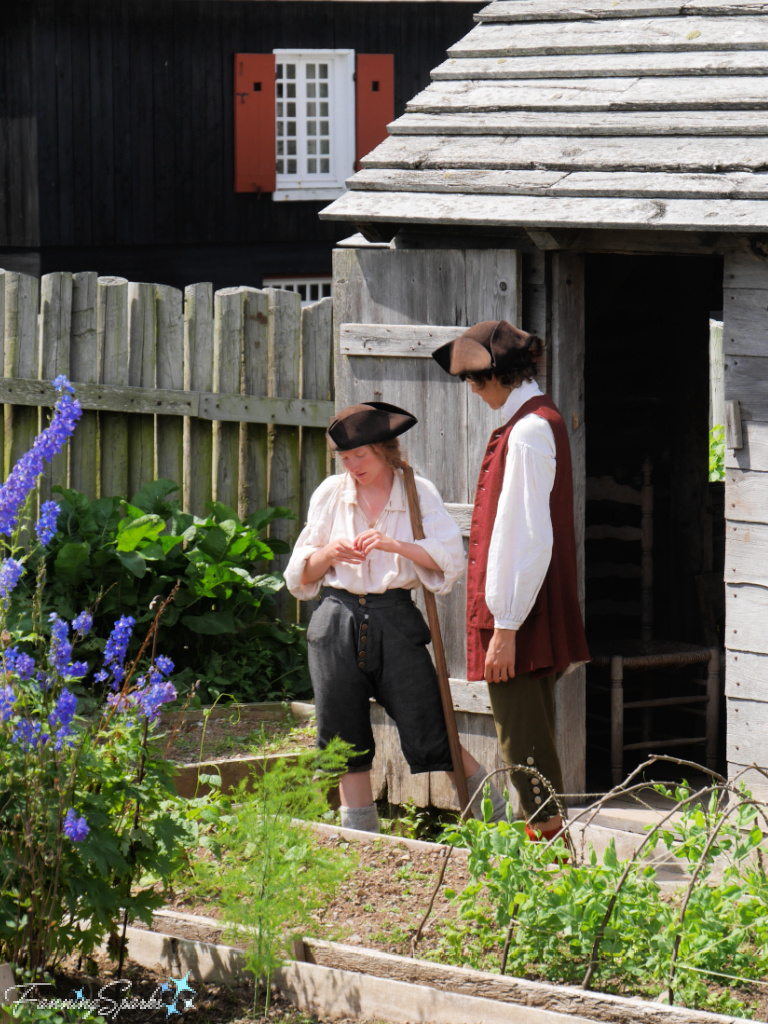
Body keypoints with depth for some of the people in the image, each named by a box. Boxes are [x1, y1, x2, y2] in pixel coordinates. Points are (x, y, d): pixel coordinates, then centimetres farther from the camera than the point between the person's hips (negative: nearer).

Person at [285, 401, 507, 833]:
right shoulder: (330, 494, 10)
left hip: (396, 622, -3)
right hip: (338, 625, 3)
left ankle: (499, 816, 6)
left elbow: (450, 558, -7)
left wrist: (397, 545, -19)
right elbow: (301, 574, 12)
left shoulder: (419, 493, 4)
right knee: (346, 740, 6)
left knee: (429, 738, -8)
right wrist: (330, 554, -9)